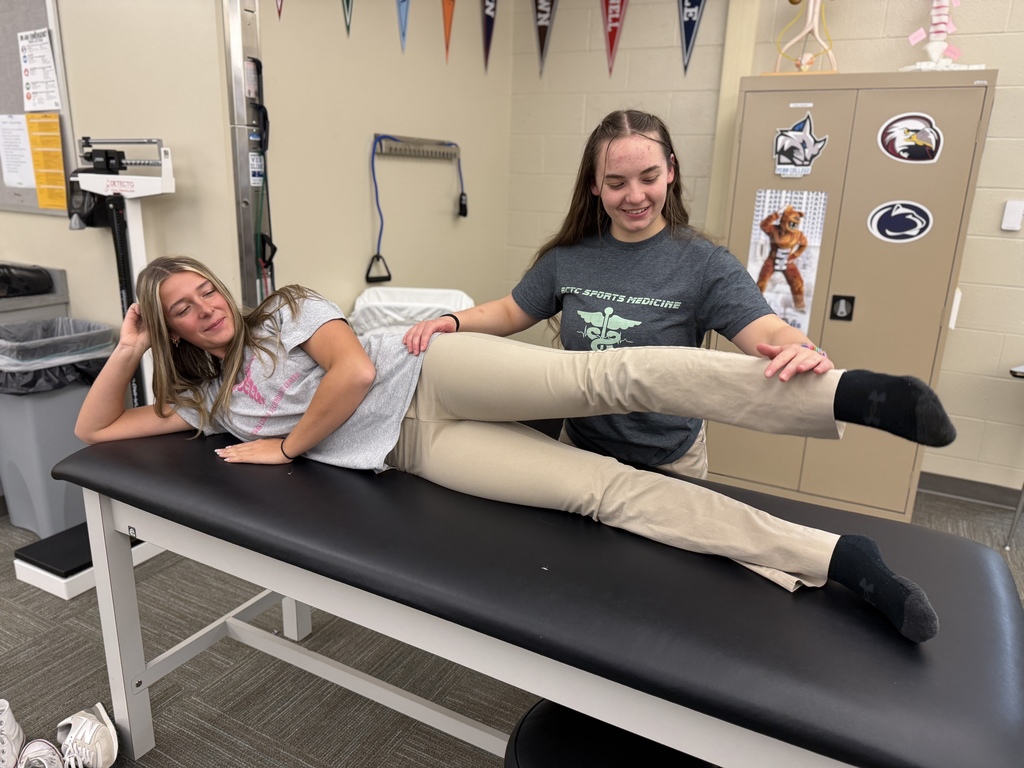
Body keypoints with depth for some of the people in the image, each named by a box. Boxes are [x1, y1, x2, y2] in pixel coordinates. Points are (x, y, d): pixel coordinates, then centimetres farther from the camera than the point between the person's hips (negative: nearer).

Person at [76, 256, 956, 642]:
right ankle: (835, 560, -23)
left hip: (437, 379, -1)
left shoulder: (286, 309, 6)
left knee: (606, 374, -29)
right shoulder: (208, 399, 18)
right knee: (607, 488, -17)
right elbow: (94, 431, 23)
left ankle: (848, 391, -29)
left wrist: (285, 447, -2)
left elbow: (358, 368, -10)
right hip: (418, 449, 2)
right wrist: (127, 349, 10)